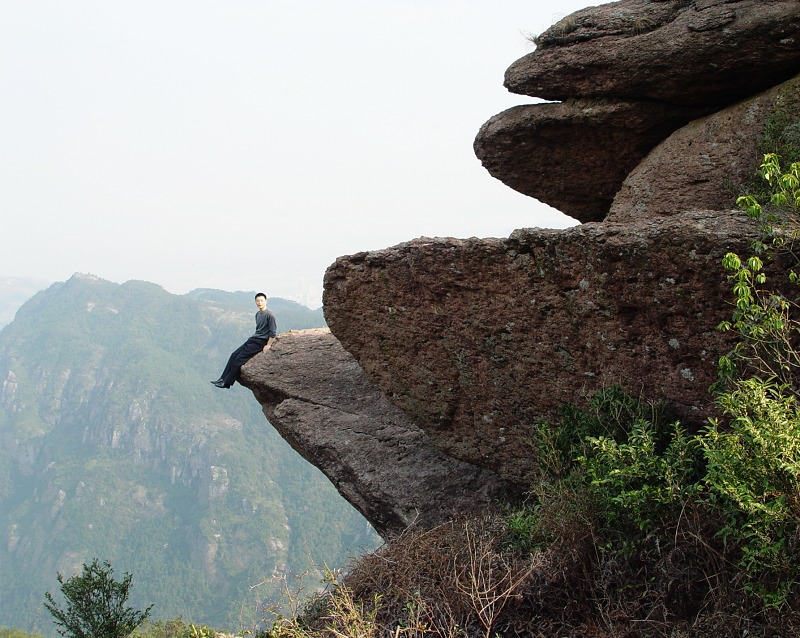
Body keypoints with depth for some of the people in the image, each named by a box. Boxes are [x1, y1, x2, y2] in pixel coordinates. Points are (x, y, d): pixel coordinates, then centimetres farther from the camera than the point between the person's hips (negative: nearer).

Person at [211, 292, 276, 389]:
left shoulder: (269, 315, -13)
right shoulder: (257, 314, 14)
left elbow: (272, 333, -15)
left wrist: (268, 345, -18)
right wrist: (254, 338, 16)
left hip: (260, 342, -9)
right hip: (253, 339, 9)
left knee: (240, 359, -14)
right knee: (234, 355, -1)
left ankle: (227, 382, -8)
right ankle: (222, 379, 1)